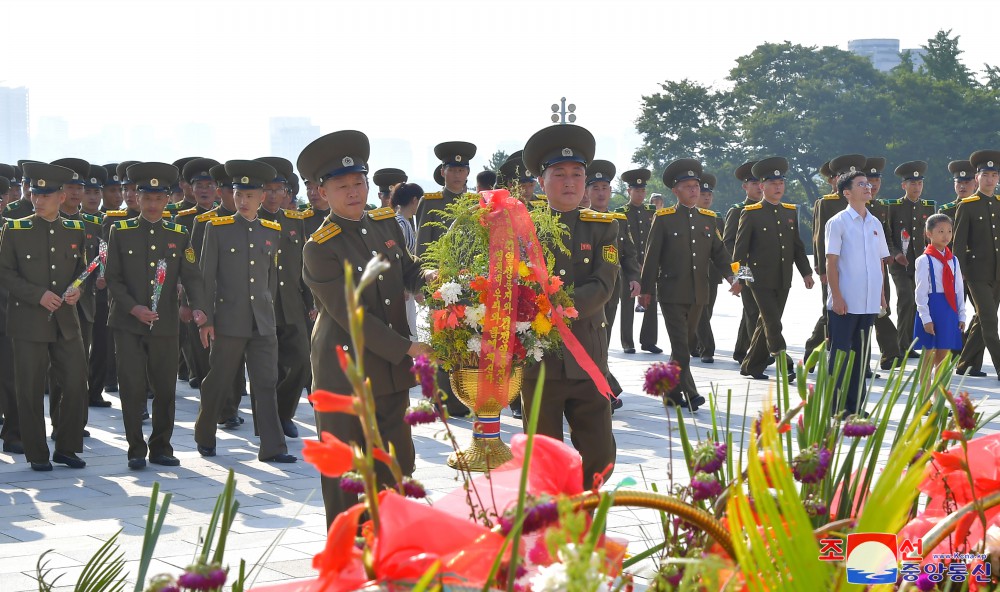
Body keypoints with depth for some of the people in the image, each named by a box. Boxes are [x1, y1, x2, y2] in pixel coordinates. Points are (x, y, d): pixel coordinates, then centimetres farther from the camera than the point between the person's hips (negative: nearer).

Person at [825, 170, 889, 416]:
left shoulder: (875, 224, 12)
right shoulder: (838, 223, -5)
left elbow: (879, 261, 17)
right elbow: (831, 262, -8)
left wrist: (881, 294, 11)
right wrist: (837, 296, -14)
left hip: (869, 302, 6)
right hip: (845, 302, -6)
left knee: (861, 353, 10)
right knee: (841, 353, -2)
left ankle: (855, 405, 17)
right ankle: (836, 407, 4)